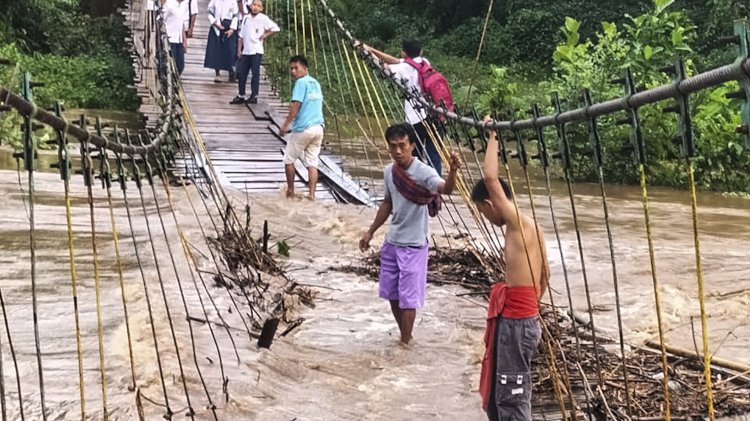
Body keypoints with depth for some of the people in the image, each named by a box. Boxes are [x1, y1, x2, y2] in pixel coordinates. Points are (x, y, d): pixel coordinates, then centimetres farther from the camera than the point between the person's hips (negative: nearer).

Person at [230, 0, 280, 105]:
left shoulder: (263, 18, -4)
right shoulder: (246, 18, 10)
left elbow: (275, 28, -10)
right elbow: (241, 36, 13)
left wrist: (265, 35, -6)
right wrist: (239, 49, 9)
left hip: (256, 51, -5)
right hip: (246, 51, 5)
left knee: (255, 73, -2)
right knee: (241, 73, 6)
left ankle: (254, 96, 4)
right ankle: (241, 96, 15)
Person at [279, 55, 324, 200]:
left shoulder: (301, 82, -9)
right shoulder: (316, 83, 15)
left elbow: (296, 105, -15)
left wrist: (285, 125, -10)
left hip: (302, 129, -7)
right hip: (318, 128, 7)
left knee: (289, 159, 11)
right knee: (312, 163, 4)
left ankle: (290, 191, 17)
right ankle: (311, 195, -4)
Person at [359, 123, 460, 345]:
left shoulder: (424, 172, -20)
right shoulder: (389, 171, 1)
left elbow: (445, 189, -40)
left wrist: (452, 172, -61)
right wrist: (370, 232, 19)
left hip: (414, 245, -7)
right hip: (392, 242, 7)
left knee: (407, 298, 0)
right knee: (392, 295, 16)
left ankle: (404, 344, 14)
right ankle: (405, 337, 34)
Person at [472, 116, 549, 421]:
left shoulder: (517, 224, -14)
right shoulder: (529, 227, 12)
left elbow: (490, 178, -22)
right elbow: (545, 274, 20)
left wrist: (492, 137, -10)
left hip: (516, 322, -10)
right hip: (521, 317, 10)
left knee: (511, 396, -2)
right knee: (499, 391, 20)